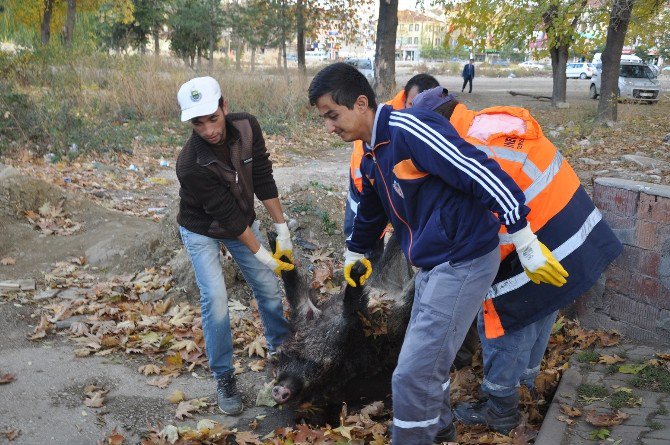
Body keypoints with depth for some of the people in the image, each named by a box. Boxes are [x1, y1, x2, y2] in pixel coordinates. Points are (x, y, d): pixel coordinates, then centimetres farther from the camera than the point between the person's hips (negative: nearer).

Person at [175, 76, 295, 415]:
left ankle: (281, 349, 32)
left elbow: (263, 179, -13)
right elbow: (227, 216, -29)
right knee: (215, 300, -14)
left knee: (269, 287, 7)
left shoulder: (246, 127, -23)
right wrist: (261, 255, -21)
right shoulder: (190, 165, -36)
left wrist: (282, 231, -11)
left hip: (242, 222, 5)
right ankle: (223, 377, 6)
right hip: (202, 231, -4)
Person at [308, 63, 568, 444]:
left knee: (413, 374, -6)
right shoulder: (373, 157, 10)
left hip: (464, 262, -9)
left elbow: (482, 175, -23)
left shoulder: (407, 129, -21)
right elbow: (371, 213, 29)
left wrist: (526, 244, -20)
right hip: (434, 265, 9)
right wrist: (355, 253, 45)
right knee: (427, 358, 23)